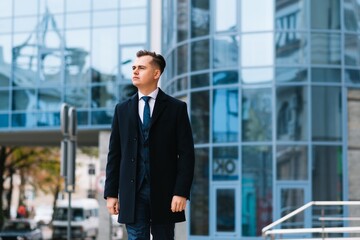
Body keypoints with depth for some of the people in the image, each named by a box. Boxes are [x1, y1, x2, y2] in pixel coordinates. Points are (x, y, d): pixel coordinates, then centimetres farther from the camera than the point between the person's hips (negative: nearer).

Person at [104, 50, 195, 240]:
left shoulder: (176, 108, 1)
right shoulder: (122, 110, 10)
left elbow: (186, 153, -3)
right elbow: (114, 154, 9)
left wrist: (181, 192, -12)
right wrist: (111, 193, 4)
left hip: (164, 192, -2)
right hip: (132, 193, 2)